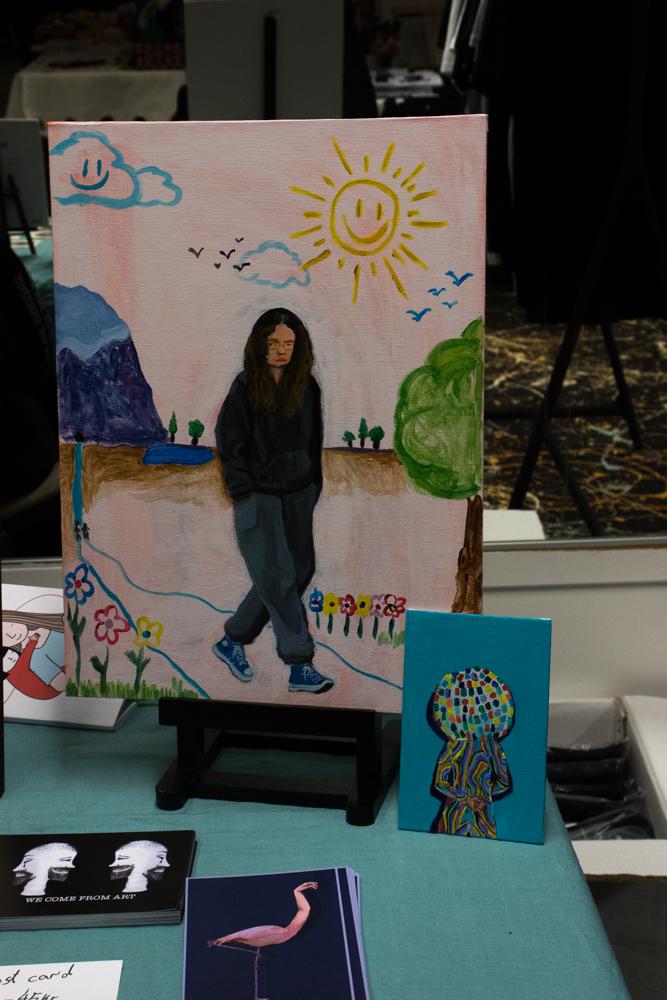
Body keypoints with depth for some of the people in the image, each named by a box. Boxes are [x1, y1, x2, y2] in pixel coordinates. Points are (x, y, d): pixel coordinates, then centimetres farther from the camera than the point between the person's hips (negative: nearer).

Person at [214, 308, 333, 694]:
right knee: (279, 578, -8)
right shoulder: (245, 388, -6)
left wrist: (314, 486, 10)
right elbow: (230, 444, -5)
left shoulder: (307, 387, 7)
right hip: (258, 496, -5)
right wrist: (244, 492, -9)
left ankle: (232, 641, 23)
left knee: (299, 572, 7)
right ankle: (300, 666, -2)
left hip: (298, 495, 6)